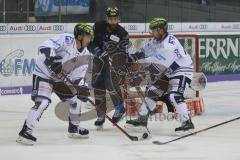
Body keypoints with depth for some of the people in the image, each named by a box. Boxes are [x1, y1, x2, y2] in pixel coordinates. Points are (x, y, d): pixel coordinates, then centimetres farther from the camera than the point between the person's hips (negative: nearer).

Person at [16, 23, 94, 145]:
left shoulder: (85, 54, 1)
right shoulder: (66, 39, -22)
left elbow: (78, 75, 4)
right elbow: (45, 46, -31)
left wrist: (81, 88, -12)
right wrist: (51, 60, -43)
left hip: (60, 79, 9)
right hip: (43, 74, -8)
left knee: (75, 98, 13)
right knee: (42, 102, -24)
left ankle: (74, 128, 35)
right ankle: (25, 132, -22)